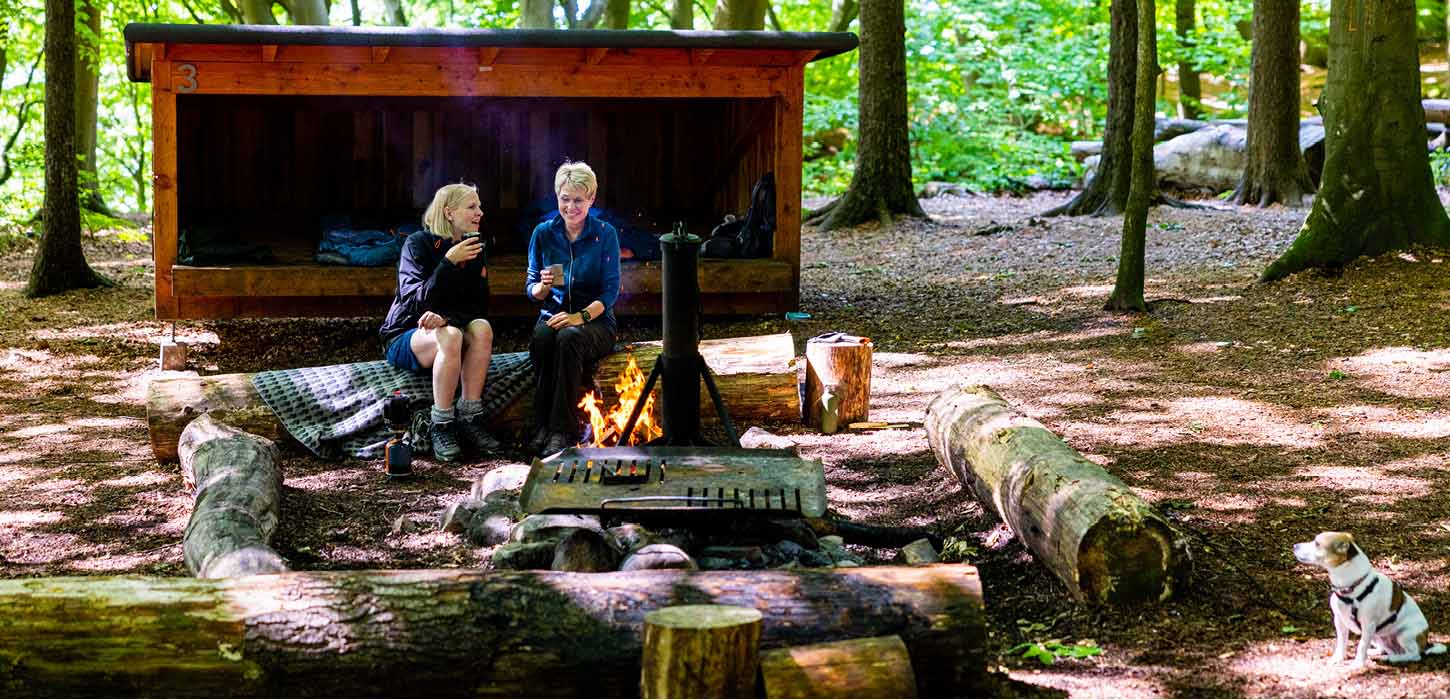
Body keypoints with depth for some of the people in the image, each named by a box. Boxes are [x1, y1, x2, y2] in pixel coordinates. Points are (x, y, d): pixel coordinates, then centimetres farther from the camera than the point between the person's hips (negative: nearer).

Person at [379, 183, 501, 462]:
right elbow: (416, 300, -21)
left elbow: (479, 307, -2)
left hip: (445, 330, 5)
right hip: (404, 338, -5)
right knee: (450, 336, -36)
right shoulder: (418, 244, -11)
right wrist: (449, 262, -28)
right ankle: (441, 427, -31)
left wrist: (446, 318, -24)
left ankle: (469, 420, -26)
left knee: (481, 328, -27)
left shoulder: (475, 249, 5)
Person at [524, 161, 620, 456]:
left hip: (595, 321, -2)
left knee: (569, 337, -37)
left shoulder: (605, 234, -1)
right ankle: (541, 427, -31)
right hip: (553, 315, 2)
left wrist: (581, 315, -25)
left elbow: (611, 290, -8)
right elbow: (531, 290, 8)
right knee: (542, 337, -35)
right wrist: (543, 286, -17)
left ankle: (563, 431, -35)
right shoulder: (543, 233, 6)